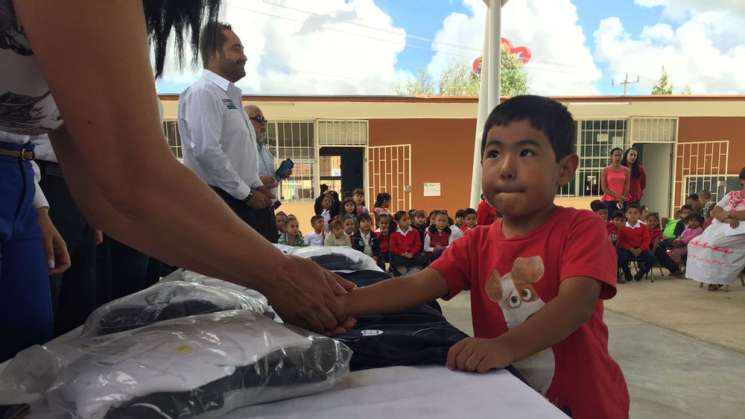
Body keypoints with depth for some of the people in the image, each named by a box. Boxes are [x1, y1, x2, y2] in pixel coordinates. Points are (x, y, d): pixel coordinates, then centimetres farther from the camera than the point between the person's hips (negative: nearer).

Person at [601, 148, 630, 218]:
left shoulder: (626, 170, 8)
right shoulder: (605, 171, 2)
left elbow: (627, 187, 2)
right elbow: (604, 188, -4)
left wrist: (621, 200, -9)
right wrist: (617, 196, -12)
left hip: (623, 202, 2)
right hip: (609, 201, -2)